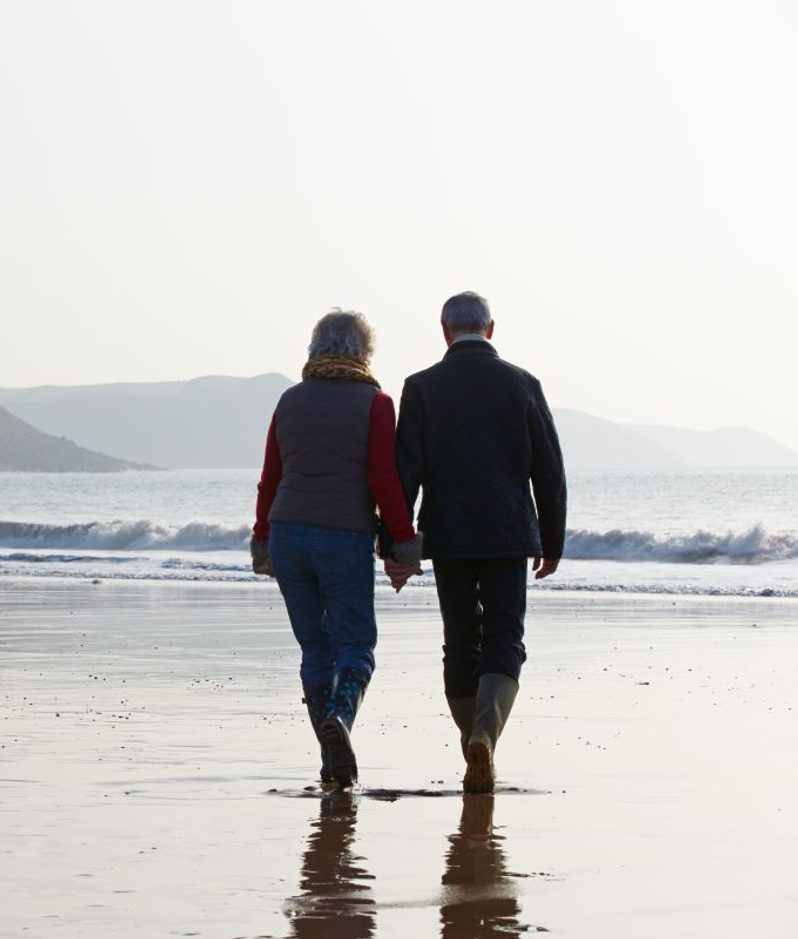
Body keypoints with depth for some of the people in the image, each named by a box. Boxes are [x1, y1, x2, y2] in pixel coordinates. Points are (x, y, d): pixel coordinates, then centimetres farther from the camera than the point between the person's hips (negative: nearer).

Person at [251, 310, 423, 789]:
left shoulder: (290, 401, 8)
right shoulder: (374, 403, -3)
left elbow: (270, 479, 11)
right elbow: (383, 479, -10)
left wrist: (262, 537, 21)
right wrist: (405, 539, -5)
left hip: (288, 533, 4)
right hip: (347, 536, -4)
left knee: (316, 647, 12)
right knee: (355, 645, 3)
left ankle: (334, 759, 9)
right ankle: (340, 716, -27)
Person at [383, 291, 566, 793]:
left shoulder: (422, 388, -1)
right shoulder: (522, 385, 1)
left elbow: (405, 471, -7)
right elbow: (549, 470, 3)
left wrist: (393, 547, -7)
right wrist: (552, 542, 13)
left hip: (448, 537, 1)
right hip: (507, 536, -1)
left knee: (461, 645, 13)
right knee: (504, 643, 0)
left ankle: (475, 750, 18)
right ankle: (485, 734, -24)